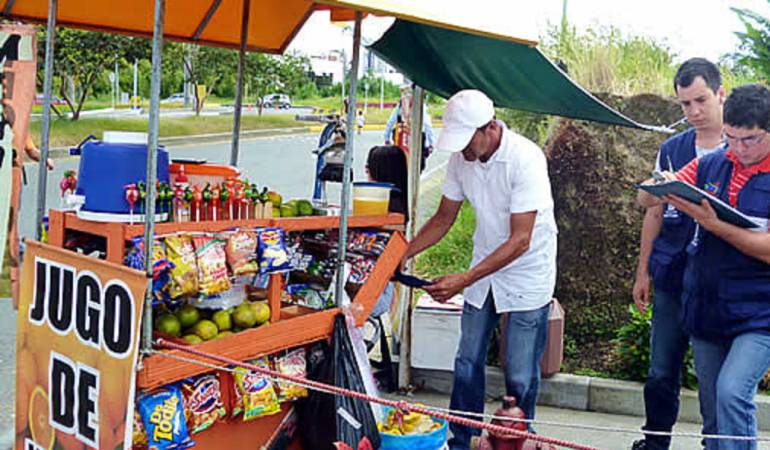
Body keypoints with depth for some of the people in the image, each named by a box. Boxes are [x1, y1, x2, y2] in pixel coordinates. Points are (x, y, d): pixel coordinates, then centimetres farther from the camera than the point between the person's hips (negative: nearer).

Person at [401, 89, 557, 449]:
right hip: (484, 268, 6)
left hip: (528, 274, -5)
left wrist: (464, 280, -33)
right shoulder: (461, 158, -8)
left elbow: (520, 241, -29)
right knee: (467, 363, 11)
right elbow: (443, 220, 4)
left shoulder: (525, 159, -27)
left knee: (520, 378, 2)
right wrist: (403, 254, -9)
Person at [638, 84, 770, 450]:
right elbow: (645, 201, 5)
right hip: (705, 309, 5)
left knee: (732, 393, -23)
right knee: (712, 409, 12)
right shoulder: (710, 165, 4)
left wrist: (713, 224, -25)